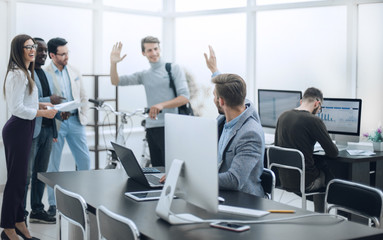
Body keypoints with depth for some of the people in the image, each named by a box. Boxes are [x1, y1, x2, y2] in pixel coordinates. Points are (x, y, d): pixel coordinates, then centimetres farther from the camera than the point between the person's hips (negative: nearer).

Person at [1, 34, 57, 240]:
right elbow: (17, 108, -20)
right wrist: (43, 113, -14)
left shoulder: (25, 72, 15)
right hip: (18, 128, -10)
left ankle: (18, 222, 27)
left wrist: (40, 104, 13)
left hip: (23, 129, 10)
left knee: (19, 178, 16)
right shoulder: (18, 74, -17)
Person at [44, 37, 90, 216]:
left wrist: (83, 116, 6)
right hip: (55, 123, -4)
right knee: (53, 165, 4)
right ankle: (53, 204, 14)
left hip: (75, 121, 5)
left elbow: (83, 97, 15)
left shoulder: (74, 72, 10)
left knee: (85, 160, 7)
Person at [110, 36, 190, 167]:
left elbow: (185, 97, -7)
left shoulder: (173, 69, 3)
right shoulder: (144, 75, 16)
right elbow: (116, 81, 10)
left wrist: (162, 105, -20)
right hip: (151, 128, 5)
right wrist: (113, 63, -7)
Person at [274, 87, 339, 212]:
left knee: (321, 165, 29)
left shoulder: (283, 116, 3)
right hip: (304, 182, -6)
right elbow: (333, 153, -11)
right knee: (331, 173, 22)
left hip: (283, 179, 6)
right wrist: (329, 149, 12)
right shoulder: (314, 121, -16)